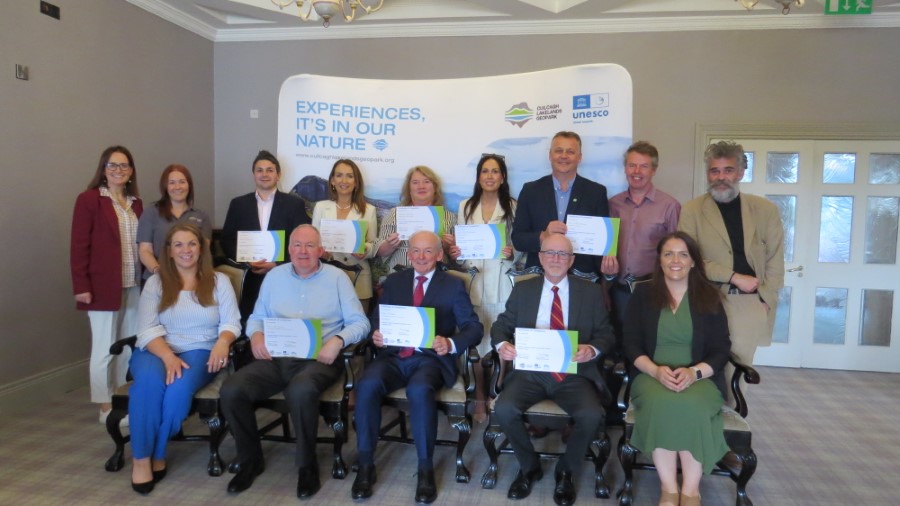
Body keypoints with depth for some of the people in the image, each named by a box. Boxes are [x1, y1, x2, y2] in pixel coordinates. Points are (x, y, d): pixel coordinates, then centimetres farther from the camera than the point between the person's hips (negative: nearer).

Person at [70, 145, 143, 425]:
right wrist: (81, 286, -13)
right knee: (104, 349, 3)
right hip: (103, 286, -5)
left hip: (134, 285, 5)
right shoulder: (88, 199, -4)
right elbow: (79, 246, -8)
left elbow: (141, 244, 12)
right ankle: (106, 407, 14)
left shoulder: (136, 203, 13)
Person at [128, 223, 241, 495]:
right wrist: (168, 356, -21)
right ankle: (141, 458, -19)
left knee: (180, 388, -33)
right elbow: (147, 329, -2)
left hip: (199, 352, 0)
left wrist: (223, 341, -22)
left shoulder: (219, 281, 8)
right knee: (149, 381, -33)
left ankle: (158, 455, -11)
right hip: (155, 351, 1)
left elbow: (231, 322, 2)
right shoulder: (155, 283, 8)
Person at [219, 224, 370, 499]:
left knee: (301, 391, -37)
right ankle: (250, 460, 4)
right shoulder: (274, 276, 16)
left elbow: (360, 322, -1)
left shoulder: (337, 278, 5)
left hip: (318, 359, -4)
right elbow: (256, 317, 17)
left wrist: (338, 340, -21)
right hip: (275, 358, 4)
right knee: (231, 390, -20)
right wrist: (256, 335, -6)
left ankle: (307, 465, -11)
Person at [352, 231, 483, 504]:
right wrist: (376, 334, -11)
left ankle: (426, 469, -18)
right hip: (393, 357, 3)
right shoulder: (393, 281, 16)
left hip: (431, 359, -2)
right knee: (367, 385, -29)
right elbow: (376, 318, 13)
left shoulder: (453, 286, 7)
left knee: (419, 389, -36)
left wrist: (451, 344, -20)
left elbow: (474, 327, 1)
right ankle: (365, 465, -14)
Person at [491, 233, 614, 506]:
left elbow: (606, 334, 5)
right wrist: (502, 344, -15)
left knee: (592, 416, -28)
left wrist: (593, 349, -18)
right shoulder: (522, 289, 10)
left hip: (574, 374, 0)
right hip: (530, 371, 1)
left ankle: (566, 471, 4)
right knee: (504, 409, -25)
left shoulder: (591, 292, 7)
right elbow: (501, 325, 9)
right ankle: (529, 467, 5)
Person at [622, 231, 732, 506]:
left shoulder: (709, 297, 8)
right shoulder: (643, 294, 7)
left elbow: (721, 349, 3)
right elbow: (631, 345, 2)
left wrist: (694, 372, -16)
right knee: (660, 403, -34)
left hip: (699, 377, 1)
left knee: (693, 405, -33)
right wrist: (656, 370, -16)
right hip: (652, 375, 0)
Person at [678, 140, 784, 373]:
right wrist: (734, 277, -11)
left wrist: (766, 300, -1)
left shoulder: (766, 210, 6)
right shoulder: (692, 210, 0)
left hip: (750, 303, 2)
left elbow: (774, 260, 8)